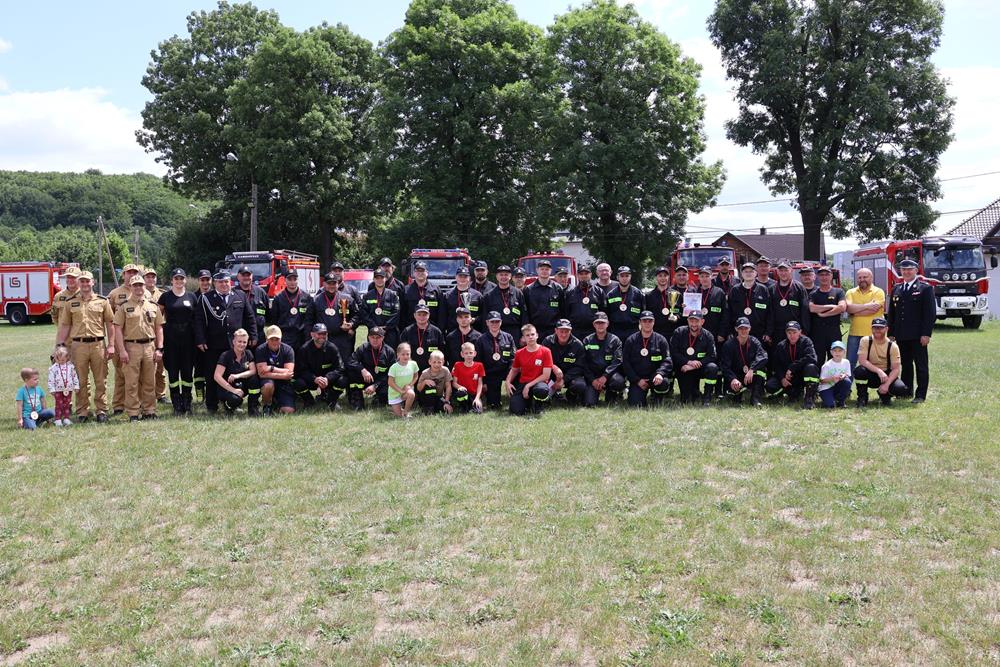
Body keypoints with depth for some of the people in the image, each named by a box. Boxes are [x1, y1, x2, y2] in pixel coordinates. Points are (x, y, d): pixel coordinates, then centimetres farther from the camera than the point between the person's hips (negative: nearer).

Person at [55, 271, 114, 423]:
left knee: (101, 380, 4)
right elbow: (65, 326, 9)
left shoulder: (102, 301, 6)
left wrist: (111, 345, 0)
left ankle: (101, 410, 12)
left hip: (98, 344, -1)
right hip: (78, 345, 1)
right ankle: (82, 411, 13)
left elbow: (110, 324, 6)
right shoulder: (71, 303, 8)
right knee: (81, 381, 5)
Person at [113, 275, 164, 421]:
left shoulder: (153, 306, 12)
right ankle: (133, 413, 4)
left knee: (149, 382, 7)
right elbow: (118, 329, -3)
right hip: (131, 347, -3)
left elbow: (159, 328, 12)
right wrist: (122, 350, -11)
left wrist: (159, 349, 4)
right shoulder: (124, 306, 1)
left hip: (150, 346, 3)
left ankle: (149, 410, 16)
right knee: (131, 382, -2)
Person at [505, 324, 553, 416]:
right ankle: (528, 401, 16)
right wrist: (508, 382, 0)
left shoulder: (545, 351, -7)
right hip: (522, 384, 3)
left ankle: (539, 405, -4)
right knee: (516, 411, -22)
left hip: (538, 383, -2)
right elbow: (514, 370, 20)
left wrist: (529, 386, -15)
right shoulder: (519, 353, 4)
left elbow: (546, 375, -11)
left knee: (542, 390, -41)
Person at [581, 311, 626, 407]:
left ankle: (611, 395, 0)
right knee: (589, 403, -20)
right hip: (593, 376, 0)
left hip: (610, 374, 0)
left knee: (619, 381, -35)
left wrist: (605, 376, -20)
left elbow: (617, 361, -7)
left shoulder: (615, 340, 4)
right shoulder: (587, 341, 8)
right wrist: (593, 380, -11)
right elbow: (584, 363, 3)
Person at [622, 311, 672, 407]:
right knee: (635, 405, -19)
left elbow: (667, 361, -3)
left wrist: (660, 373, -24)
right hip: (637, 379, 0)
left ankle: (656, 399, -1)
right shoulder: (630, 341, 5)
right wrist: (637, 380, -8)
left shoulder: (660, 340, 5)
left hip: (654, 377, 0)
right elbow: (625, 364, 3)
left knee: (664, 383, -34)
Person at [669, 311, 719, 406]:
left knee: (713, 367, -32)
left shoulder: (708, 336, -4)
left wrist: (693, 366, -22)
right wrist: (689, 362, -22)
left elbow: (711, 356, -12)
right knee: (686, 400, -14)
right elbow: (673, 353, -9)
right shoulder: (679, 333, -4)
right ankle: (695, 393, 24)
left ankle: (707, 398, -16)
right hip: (683, 369, -1)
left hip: (700, 368, 1)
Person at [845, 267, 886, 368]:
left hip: (873, 334, -3)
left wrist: (854, 311, -9)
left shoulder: (878, 292, 0)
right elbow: (849, 308, -10)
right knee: (850, 363, 5)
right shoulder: (851, 292, 9)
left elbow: (873, 310, -16)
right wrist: (867, 305, -14)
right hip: (854, 334, 3)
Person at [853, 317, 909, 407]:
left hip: (886, 375, 1)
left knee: (901, 389, -27)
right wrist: (879, 371, -33)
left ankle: (885, 394, 11)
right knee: (859, 370, -35)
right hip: (870, 374, -1)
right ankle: (862, 398, -10)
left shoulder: (892, 346, -7)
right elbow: (862, 360, -21)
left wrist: (887, 384, -26)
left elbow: (896, 369, -11)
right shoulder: (865, 341, -10)